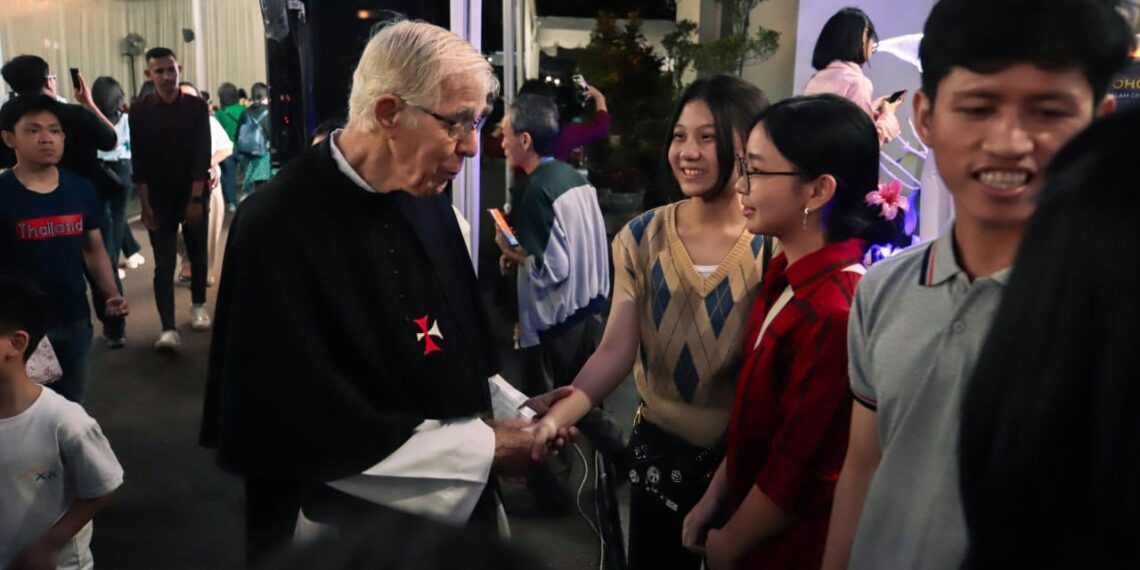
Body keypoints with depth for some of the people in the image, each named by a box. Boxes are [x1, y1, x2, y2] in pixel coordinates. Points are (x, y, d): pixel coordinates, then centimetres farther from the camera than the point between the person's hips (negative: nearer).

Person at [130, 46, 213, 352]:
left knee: (197, 255, 12)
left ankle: (198, 306, 34)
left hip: (194, 194, 1)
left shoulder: (197, 106, -4)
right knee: (164, 263, -6)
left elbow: (202, 156, -8)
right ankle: (168, 329, -11)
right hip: (159, 198, -1)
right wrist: (145, 204, -8)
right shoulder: (140, 111, -4)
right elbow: (139, 161, -4)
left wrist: (196, 198, -13)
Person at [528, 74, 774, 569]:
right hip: (658, 446, 2)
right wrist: (558, 414, -28)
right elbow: (617, 349, -11)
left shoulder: (774, 244, -12)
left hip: (745, 453, -2)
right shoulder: (643, 237, -4)